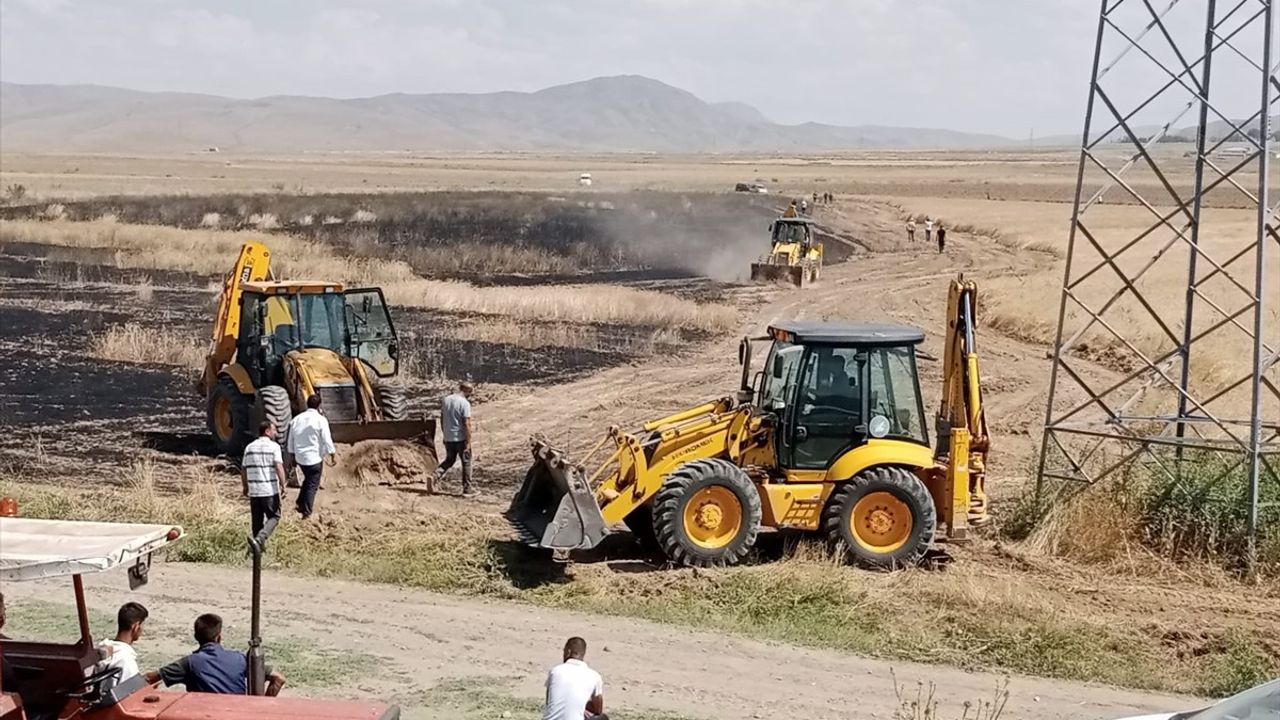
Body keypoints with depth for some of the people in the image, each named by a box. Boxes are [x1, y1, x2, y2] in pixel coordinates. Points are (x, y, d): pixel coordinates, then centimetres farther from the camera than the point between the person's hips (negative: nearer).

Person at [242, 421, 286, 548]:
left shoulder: (250, 447, 9)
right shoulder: (274, 446, -7)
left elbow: (243, 469, 11)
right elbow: (279, 467, -16)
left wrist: (245, 486, 23)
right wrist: (283, 486, -11)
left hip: (254, 491, 5)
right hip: (270, 490, -5)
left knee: (257, 519, 16)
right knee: (273, 517, 6)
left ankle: (259, 546, 22)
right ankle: (259, 539, -16)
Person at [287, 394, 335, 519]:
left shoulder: (296, 419, 5)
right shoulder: (321, 420, -12)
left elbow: (291, 441, 11)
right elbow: (327, 440, -14)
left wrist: (293, 455, 22)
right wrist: (333, 455, -6)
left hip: (300, 457, 6)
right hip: (314, 457, -6)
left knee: (308, 480, 25)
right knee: (312, 485, 2)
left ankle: (300, 504, 21)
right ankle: (307, 512, 2)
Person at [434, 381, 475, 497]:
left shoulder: (445, 400, 4)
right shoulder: (465, 403, -16)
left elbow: (442, 420, 12)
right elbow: (467, 424, -18)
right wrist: (468, 442, -14)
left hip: (448, 438, 6)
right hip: (461, 438, -6)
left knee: (449, 460, 21)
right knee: (466, 463, 8)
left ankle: (435, 475, -3)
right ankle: (467, 490, 12)